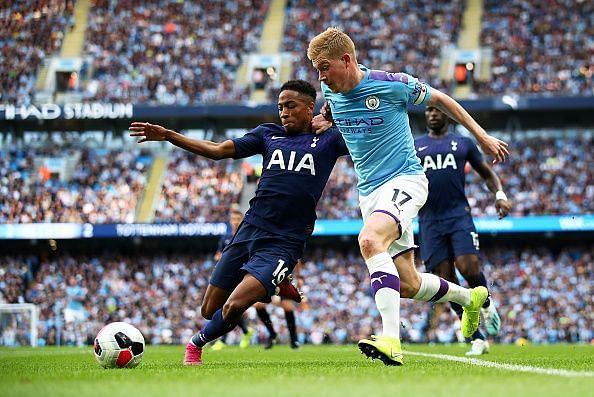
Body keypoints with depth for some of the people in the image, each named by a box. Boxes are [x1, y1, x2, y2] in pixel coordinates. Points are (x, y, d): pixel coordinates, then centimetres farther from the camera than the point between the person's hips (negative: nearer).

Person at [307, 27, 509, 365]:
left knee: (370, 240, -36)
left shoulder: (391, 84, -14)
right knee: (409, 285, 7)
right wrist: (321, 121, 4)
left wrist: (482, 136, 6)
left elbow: (439, 99, 2)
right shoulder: (331, 90, 2)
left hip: (404, 179, -7)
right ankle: (469, 297, 38)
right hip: (369, 191, 7)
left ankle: (391, 341, -45)